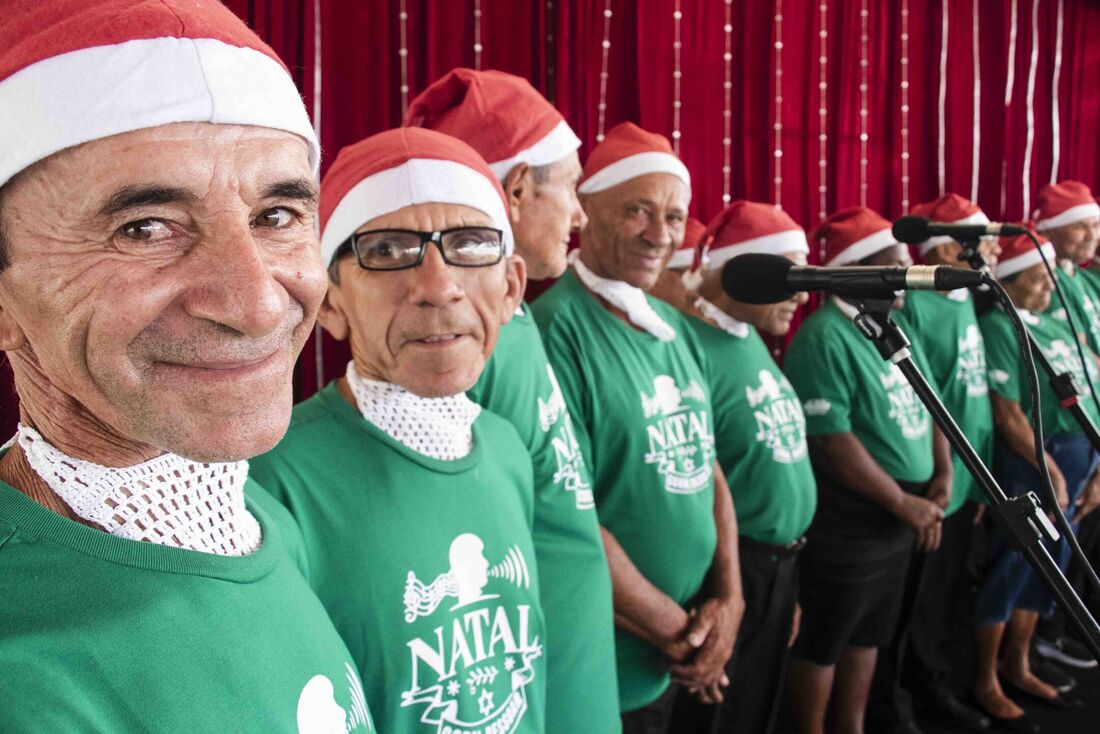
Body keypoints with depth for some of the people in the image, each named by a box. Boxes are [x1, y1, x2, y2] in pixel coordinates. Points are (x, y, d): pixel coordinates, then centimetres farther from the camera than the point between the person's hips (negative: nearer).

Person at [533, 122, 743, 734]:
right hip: (596, 680, -7)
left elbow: (707, 472, 11)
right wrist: (677, 631, -13)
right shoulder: (555, 329, -19)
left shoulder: (678, 330, 6)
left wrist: (728, 598, -3)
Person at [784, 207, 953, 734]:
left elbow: (926, 405, 16)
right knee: (823, 644, 7)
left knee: (868, 635, 21)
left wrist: (942, 473, 0)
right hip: (845, 530, -9)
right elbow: (830, 439, -25)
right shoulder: (825, 338, -19)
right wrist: (904, 502, -20)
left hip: (897, 526, 9)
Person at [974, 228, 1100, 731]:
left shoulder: (1053, 322, 11)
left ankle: (1017, 668, 30)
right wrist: (1053, 474, -13)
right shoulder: (998, 328, -12)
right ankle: (985, 682, 14)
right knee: (1010, 570, 1)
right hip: (1032, 465, -8)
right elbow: (1008, 414, -17)